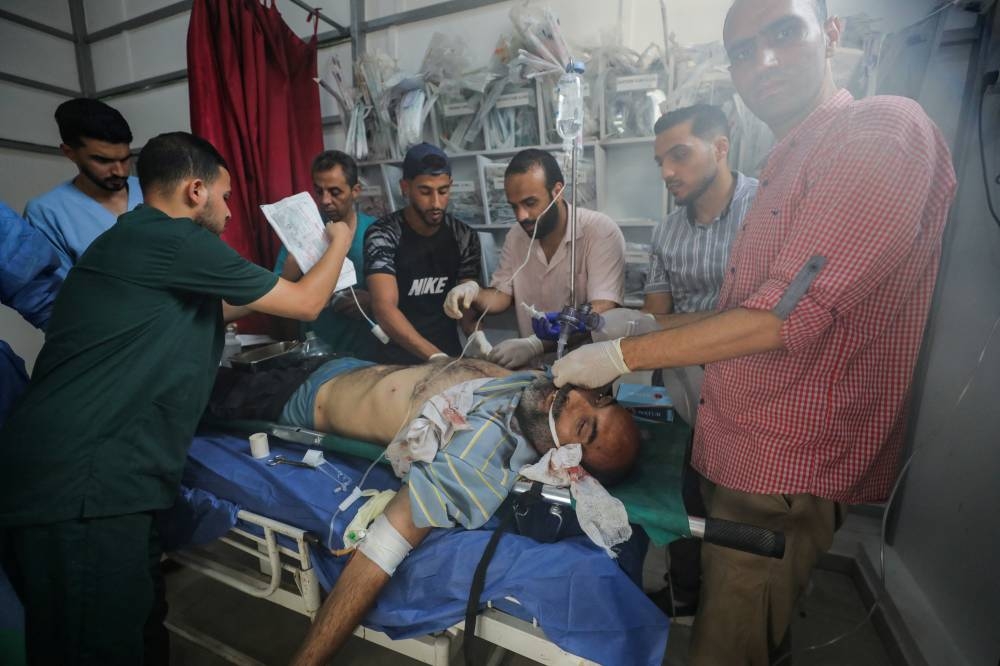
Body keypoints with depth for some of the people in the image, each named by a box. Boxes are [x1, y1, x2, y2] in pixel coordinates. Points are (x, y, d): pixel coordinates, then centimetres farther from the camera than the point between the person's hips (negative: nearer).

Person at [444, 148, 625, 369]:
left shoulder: (601, 231, -13)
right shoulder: (515, 237, 6)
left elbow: (600, 315, -22)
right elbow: (501, 296, 11)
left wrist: (535, 344, -31)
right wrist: (474, 293, -10)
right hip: (532, 368, 4)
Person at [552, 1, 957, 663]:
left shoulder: (886, 130, -15)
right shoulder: (785, 166, 15)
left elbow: (783, 317, -24)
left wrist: (622, 354, -17)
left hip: (785, 466, -8)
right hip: (739, 446, 9)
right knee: (715, 609, 24)